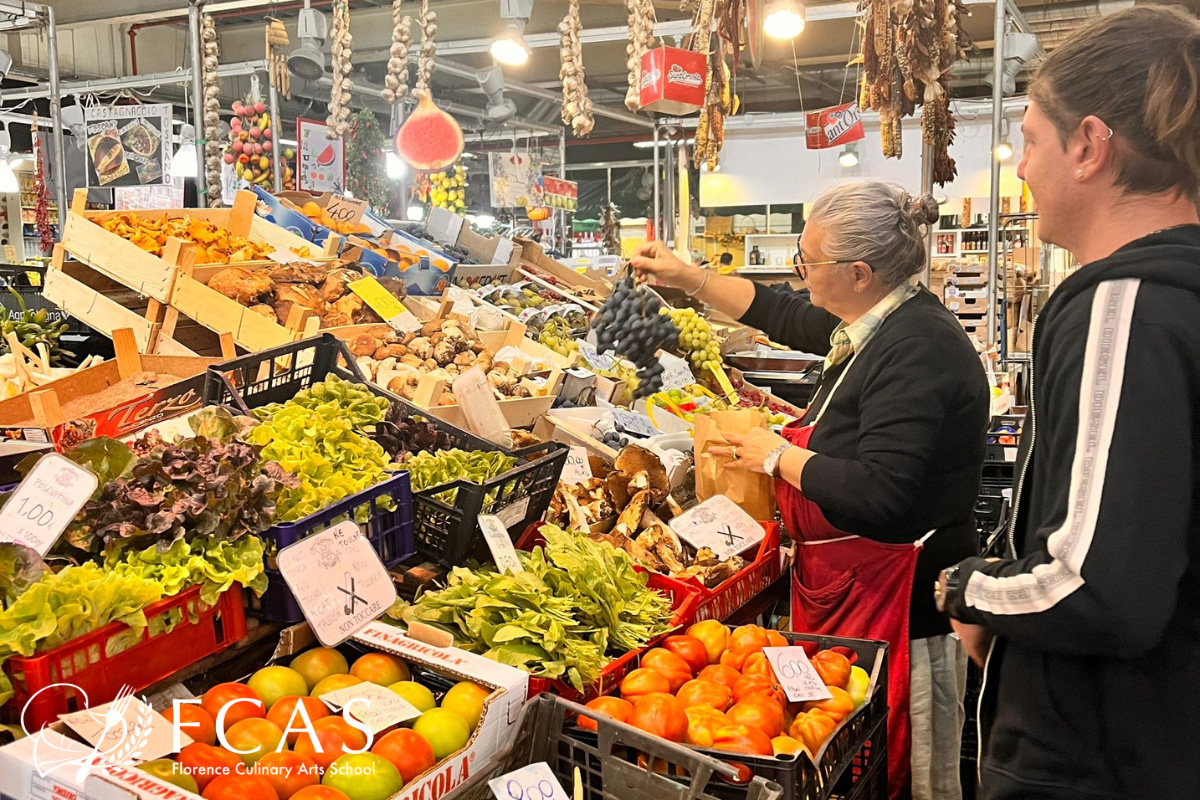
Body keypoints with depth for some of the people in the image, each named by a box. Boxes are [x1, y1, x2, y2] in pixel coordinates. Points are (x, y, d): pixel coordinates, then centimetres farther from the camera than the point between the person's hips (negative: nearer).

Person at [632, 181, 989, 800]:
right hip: (849, 584, 9)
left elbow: (877, 495, -30)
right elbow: (783, 316, 25)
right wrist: (686, 278, 23)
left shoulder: (916, 349, -23)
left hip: (899, 605, -9)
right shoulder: (876, 325, 7)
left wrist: (780, 457, -15)